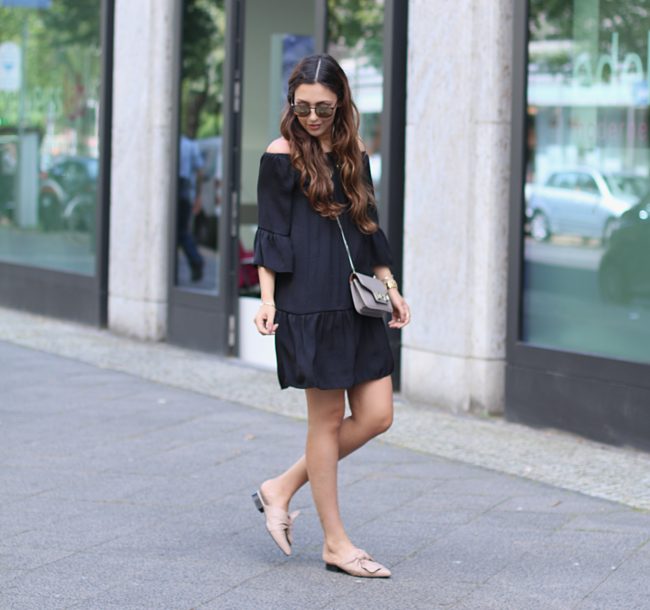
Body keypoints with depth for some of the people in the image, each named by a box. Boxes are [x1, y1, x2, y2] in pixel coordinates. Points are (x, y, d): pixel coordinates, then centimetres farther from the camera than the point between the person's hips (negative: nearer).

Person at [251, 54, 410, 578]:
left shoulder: (354, 153, 13)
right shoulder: (282, 154, -3)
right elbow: (270, 232, -4)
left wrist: (389, 286, 14)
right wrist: (267, 297, -11)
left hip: (357, 303, 6)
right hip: (309, 302, -6)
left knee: (376, 416, 2)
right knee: (328, 418, -1)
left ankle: (282, 490, 17)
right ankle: (335, 543, 9)